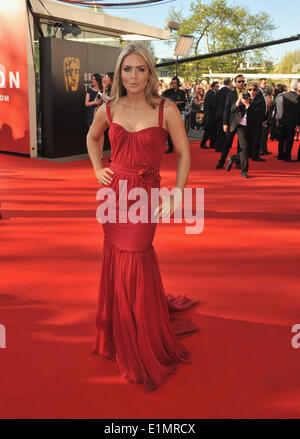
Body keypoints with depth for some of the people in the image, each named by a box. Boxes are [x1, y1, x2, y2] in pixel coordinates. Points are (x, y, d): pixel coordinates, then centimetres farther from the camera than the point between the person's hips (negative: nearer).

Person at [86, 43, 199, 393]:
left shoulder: (166, 110, -9)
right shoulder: (108, 110, 2)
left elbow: (184, 154, -3)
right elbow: (92, 137, 23)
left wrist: (176, 195, -10)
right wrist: (97, 168, 9)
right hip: (113, 193, 4)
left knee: (134, 262, -3)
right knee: (115, 261, 11)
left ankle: (145, 349, 18)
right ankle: (119, 335, 34)